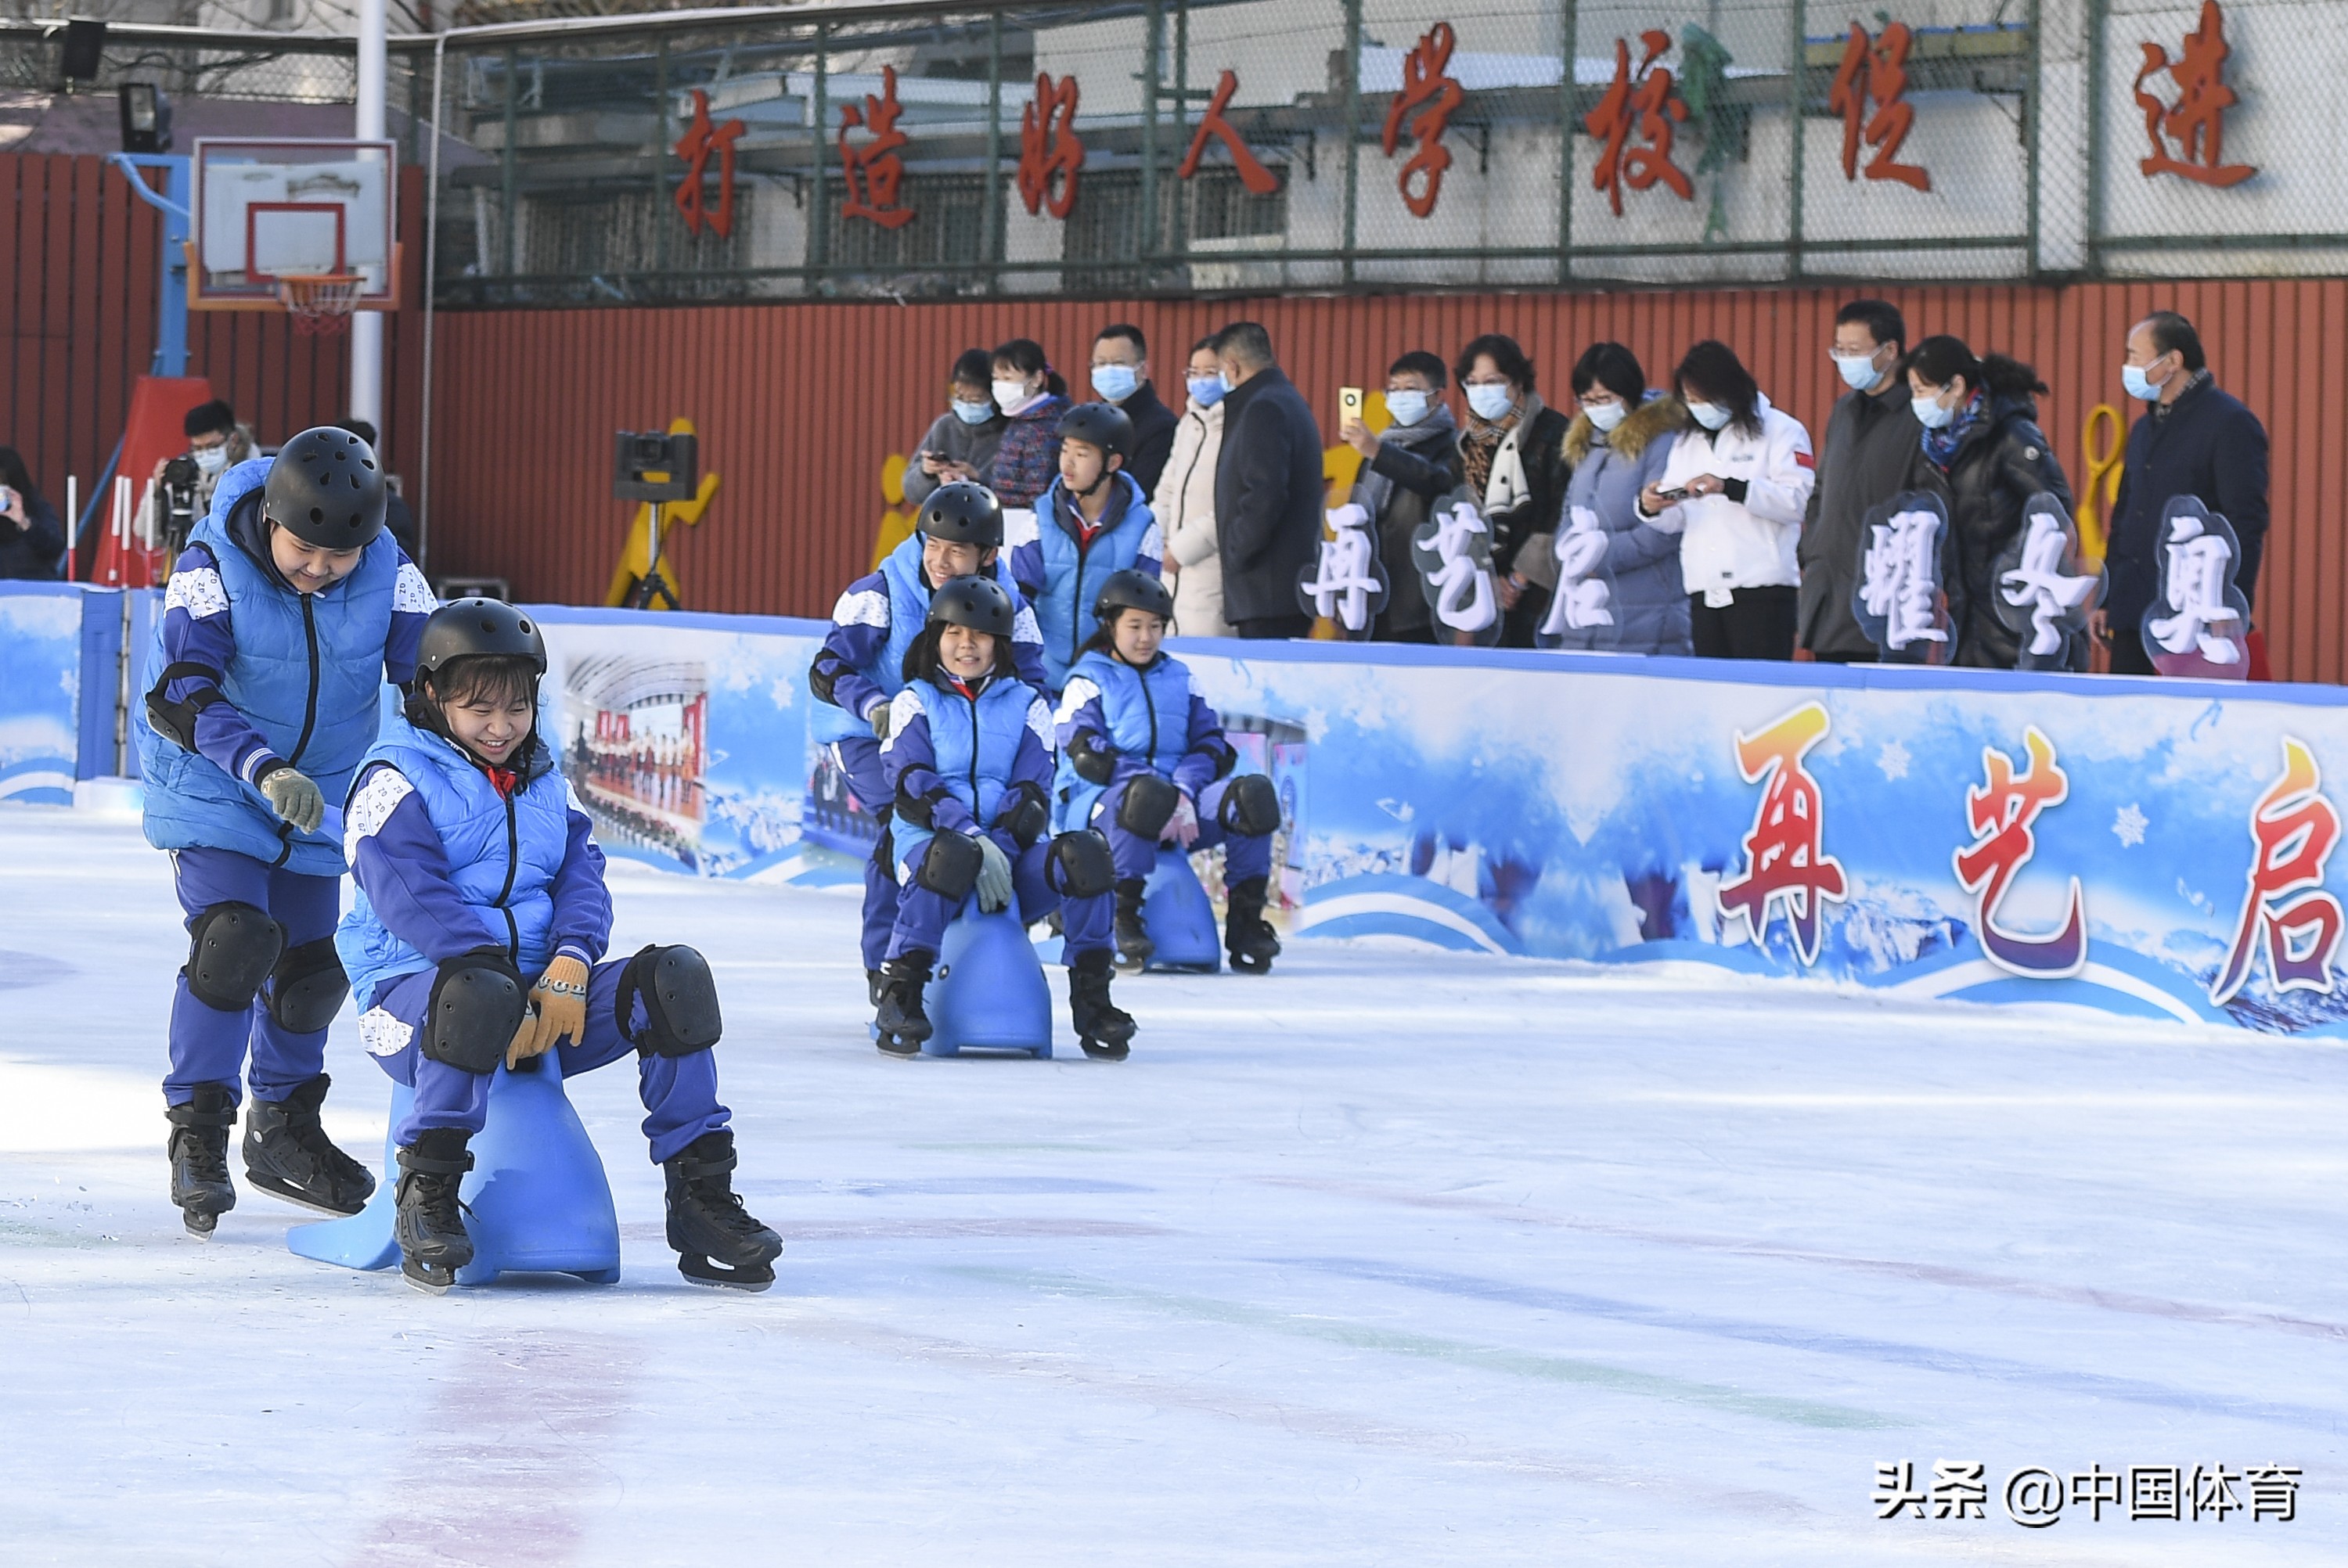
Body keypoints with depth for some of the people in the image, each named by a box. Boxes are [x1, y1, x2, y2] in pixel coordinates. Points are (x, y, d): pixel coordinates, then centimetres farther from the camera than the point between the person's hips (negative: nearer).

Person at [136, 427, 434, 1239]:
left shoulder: (389, 574, -15)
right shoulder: (212, 567, -25)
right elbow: (183, 694, -31)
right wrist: (263, 769, -46)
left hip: (321, 789, 4)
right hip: (212, 783, -4)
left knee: (313, 960, 9)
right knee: (235, 938, -20)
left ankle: (284, 1130, 31)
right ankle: (197, 1130, -8)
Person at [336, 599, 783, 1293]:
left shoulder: (543, 781, 20)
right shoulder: (397, 778, -2)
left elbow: (582, 875, 7)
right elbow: (413, 899, -16)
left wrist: (569, 968, -15)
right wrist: (504, 984, -25)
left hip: (539, 993, 6)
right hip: (415, 988, -6)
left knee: (674, 979, -15)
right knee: (478, 997, -42)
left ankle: (701, 1196, -14)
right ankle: (426, 1197, -31)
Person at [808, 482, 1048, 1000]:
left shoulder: (1009, 606, -7)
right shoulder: (882, 593, -19)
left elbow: (1031, 683, -8)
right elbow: (827, 670, -22)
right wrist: (875, 706, -42)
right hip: (868, 736, -5)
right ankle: (885, 967, -18)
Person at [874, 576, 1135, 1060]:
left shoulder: (1026, 705, 17)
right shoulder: (916, 701, 12)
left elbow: (1033, 793, 5)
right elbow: (914, 788, -4)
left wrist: (1001, 847, -16)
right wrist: (974, 840, -20)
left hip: (1009, 845, 3)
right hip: (932, 837, -3)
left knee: (1085, 853, -27)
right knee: (952, 855, -40)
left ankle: (1092, 1000, -20)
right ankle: (900, 995, -37)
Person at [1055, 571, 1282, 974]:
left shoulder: (1179, 679, 22)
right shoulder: (1088, 682, 8)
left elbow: (1212, 745, 10)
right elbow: (1087, 754, -8)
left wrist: (1184, 793, -13)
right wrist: (1161, 795, -21)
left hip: (1181, 809, 4)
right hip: (1096, 805, -4)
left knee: (1253, 794, -22)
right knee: (1144, 796, -41)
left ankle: (1245, 920, -18)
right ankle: (1124, 918, -32)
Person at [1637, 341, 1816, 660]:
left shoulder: (1781, 431, 1)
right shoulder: (1688, 443, 21)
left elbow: (1799, 501, -12)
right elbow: (1677, 518, 15)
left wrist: (1729, 487, -19)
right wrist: (1652, 509, -9)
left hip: (1761, 588, -6)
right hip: (1705, 590, 6)